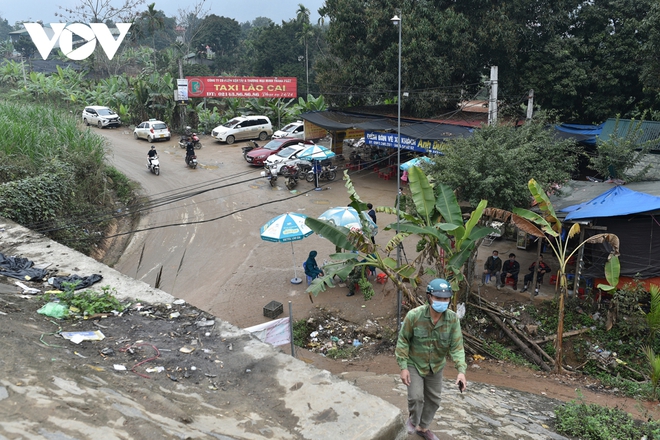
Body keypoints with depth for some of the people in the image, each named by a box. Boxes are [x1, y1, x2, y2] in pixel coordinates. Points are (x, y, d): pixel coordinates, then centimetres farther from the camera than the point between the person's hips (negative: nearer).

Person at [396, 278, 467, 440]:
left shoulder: (453, 319, -20)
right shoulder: (414, 315, -26)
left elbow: (457, 346, -17)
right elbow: (403, 341, -15)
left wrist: (461, 371, -30)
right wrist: (403, 367, -16)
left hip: (436, 367, 4)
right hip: (414, 364, -3)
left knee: (433, 400, 16)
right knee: (416, 397, -11)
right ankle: (413, 419, 24)